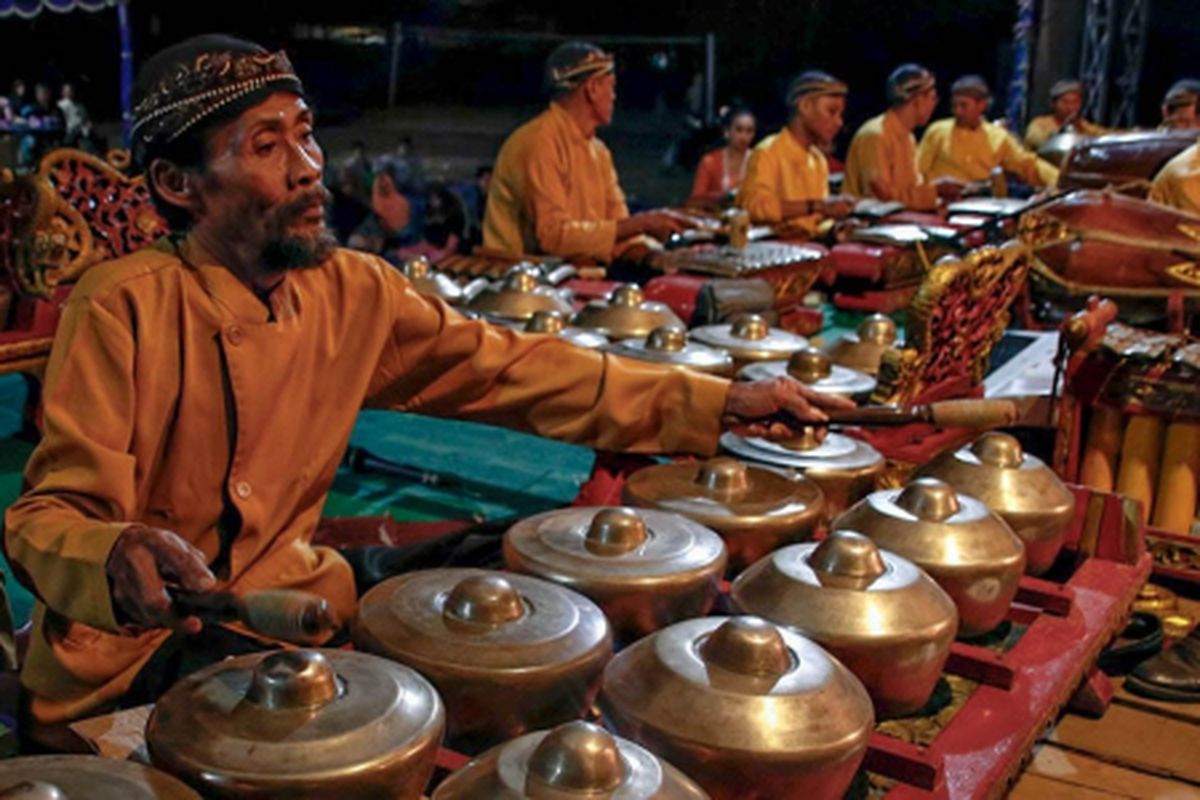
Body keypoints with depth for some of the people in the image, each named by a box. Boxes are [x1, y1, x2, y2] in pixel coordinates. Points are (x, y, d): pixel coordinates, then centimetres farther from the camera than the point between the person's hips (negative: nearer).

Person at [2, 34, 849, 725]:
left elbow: (511, 368, -4)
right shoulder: (123, 309, -20)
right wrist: (116, 560, -44)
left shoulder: (354, 291, -5)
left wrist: (716, 402, -9)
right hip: (134, 646, -5)